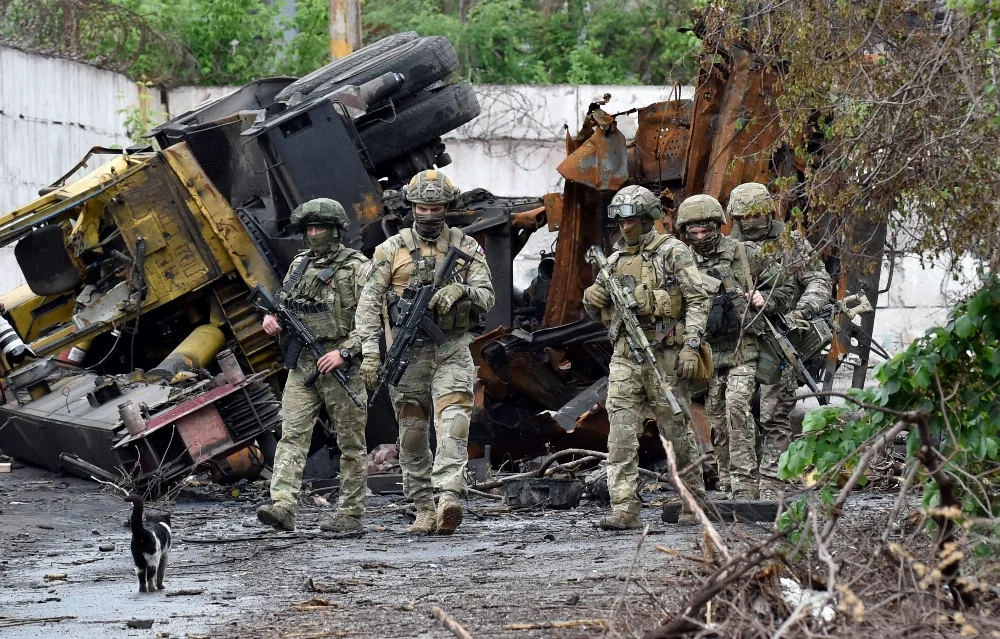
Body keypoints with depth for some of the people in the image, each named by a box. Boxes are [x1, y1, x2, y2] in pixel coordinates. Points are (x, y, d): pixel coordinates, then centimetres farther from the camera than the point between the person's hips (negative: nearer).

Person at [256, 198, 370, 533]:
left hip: (342, 365, -5)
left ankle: (350, 513, 8)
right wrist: (272, 318, 3)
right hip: (302, 363, 5)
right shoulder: (299, 264, 14)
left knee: (350, 442, 3)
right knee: (292, 434, -8)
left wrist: (345, 352, -19)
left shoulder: (356, 267, -4)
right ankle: (282, 507, -17)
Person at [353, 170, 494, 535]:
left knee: (453, 422, -18)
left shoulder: (466, 248, 7)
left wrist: (460, 290, -21)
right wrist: (370, 351, -11)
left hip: (452, 351, -1)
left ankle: (449, 501, -30)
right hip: (408, 351, 1)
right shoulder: (392, 249, 4)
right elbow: (369, 302, 0)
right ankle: (424, 510, 11)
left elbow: (487, 297, 2)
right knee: (413, 433, 3)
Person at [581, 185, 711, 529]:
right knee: (621, 433, -7)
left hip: (665, 355, -5)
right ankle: (624, 510, -11)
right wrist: (592, 299, -2)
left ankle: (695, 500, 19)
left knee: (677, 430, 4)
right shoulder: (615, 259, 15)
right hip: (625, 356, 5)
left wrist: (692, 345, -16)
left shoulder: (673, 252, -2)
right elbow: (597, 309, 23)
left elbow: (698, 300, -6)